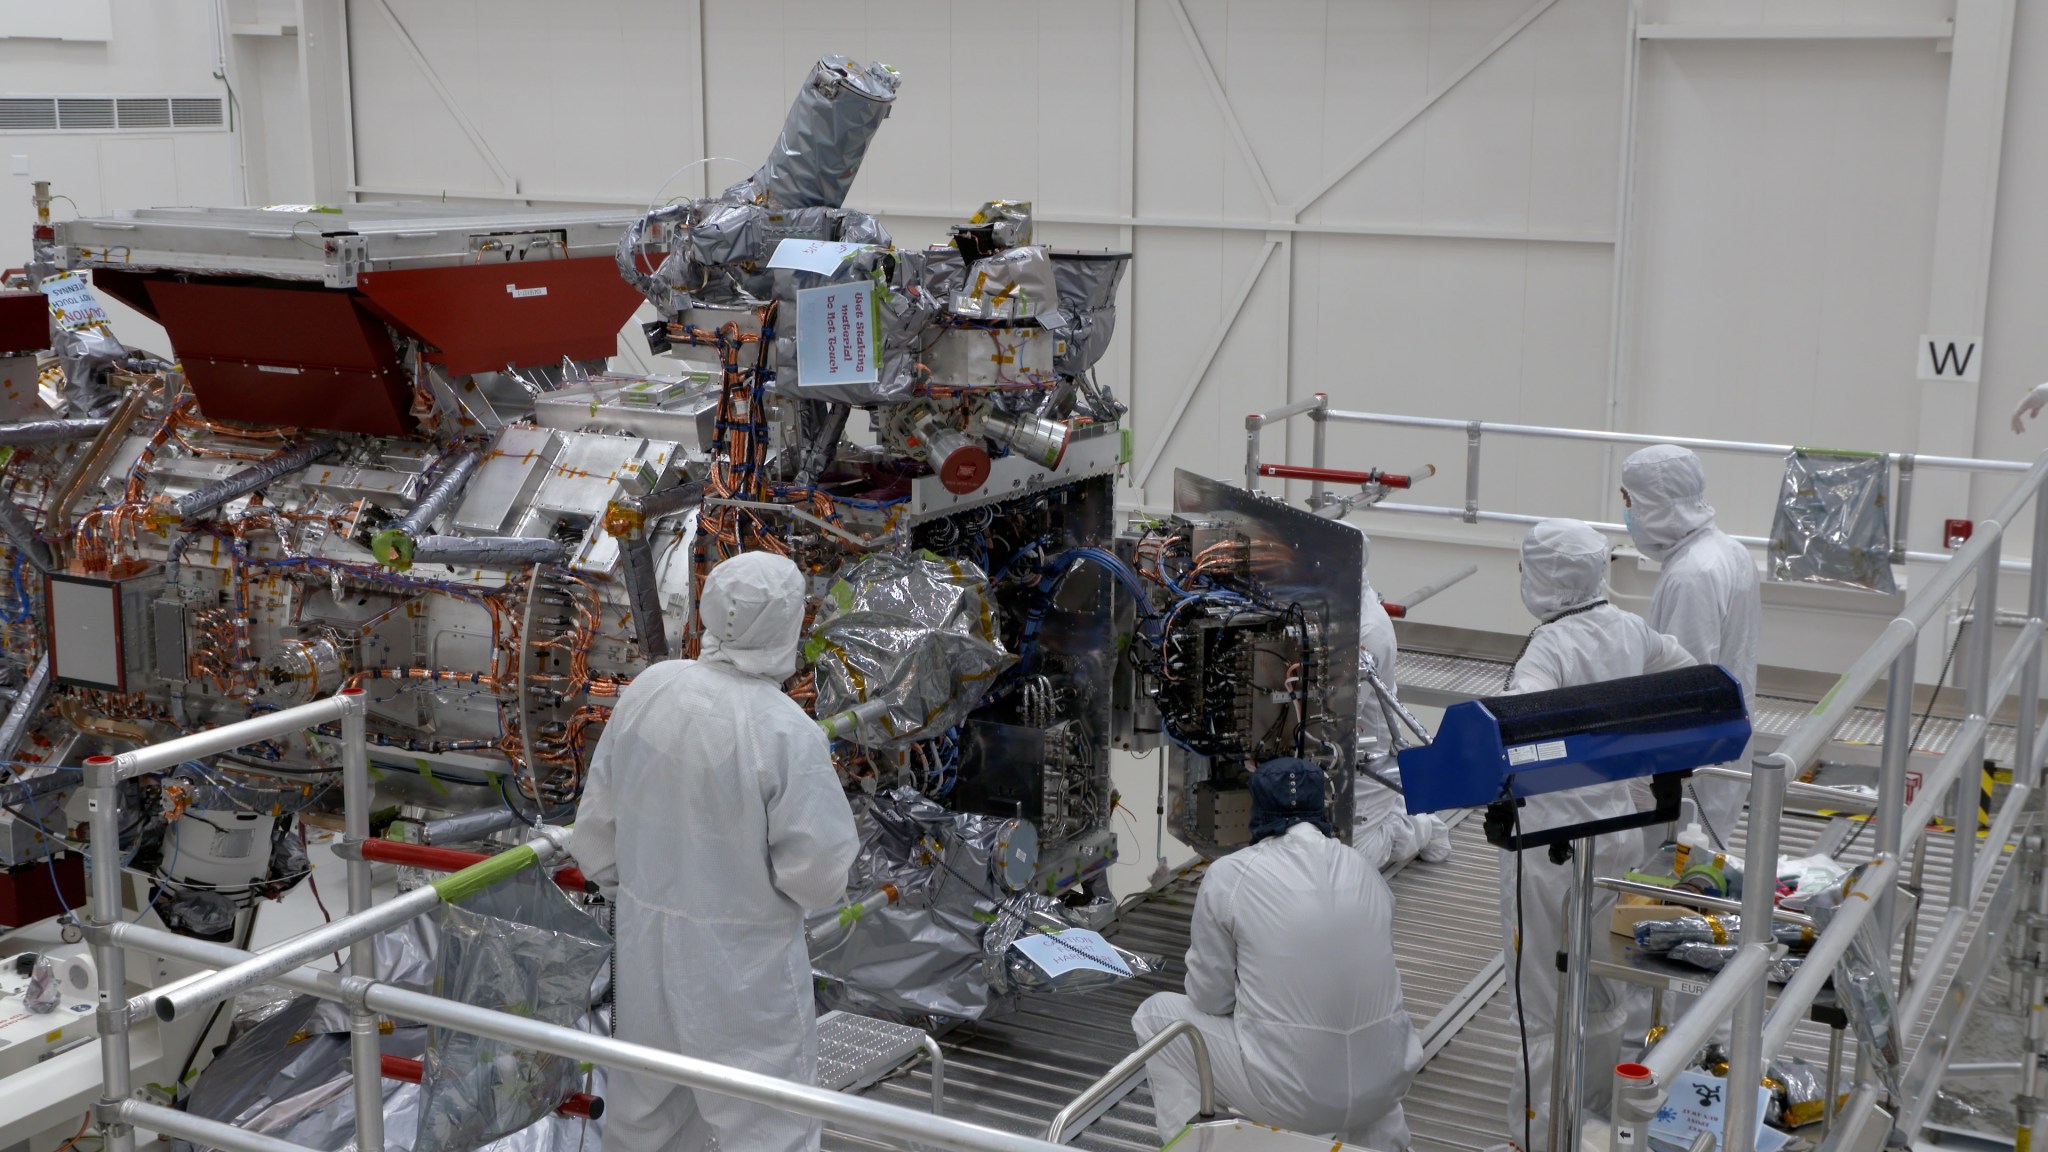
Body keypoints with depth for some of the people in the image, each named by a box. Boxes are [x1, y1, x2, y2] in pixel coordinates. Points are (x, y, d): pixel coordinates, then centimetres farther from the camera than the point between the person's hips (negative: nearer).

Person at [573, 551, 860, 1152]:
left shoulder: (648, 690, -8)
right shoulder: (786, 730, -24)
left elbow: (599, 814, 4)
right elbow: (820, 872, -19)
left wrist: (614, 874, 21)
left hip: (646, 942, 6)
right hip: (739, 963, -6)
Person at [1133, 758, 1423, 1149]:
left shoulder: (1229, 875, -6)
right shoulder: (1364, 870, 6)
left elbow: (1210, 998, 1)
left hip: (1289, 1094, -4)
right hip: (1382, 1084, 4)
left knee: (1156, 1015, 19)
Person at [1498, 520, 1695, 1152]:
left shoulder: (1551, 648, -21)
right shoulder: (1629, 630, 2)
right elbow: (1683, 672, 22)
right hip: (1617, 825, 8)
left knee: (1543, 1003, 4)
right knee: (1605, 990, 22)